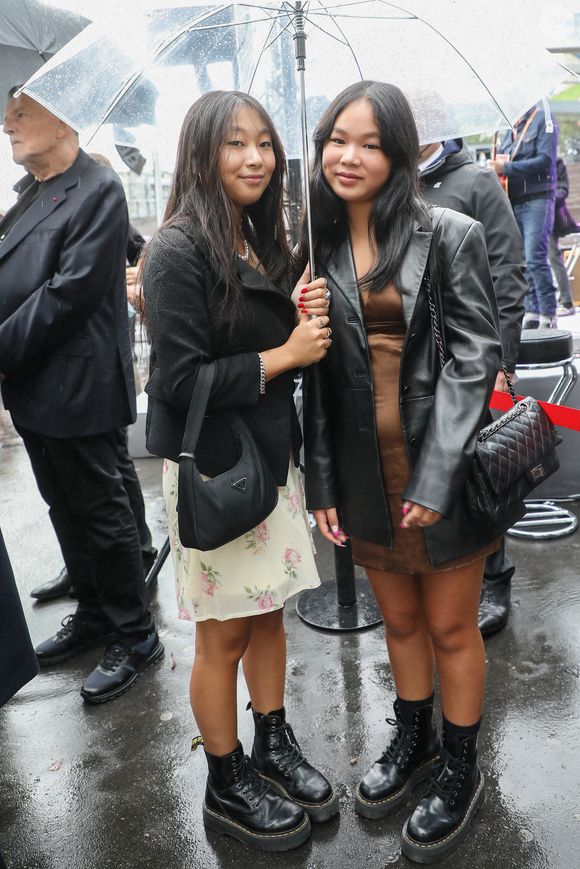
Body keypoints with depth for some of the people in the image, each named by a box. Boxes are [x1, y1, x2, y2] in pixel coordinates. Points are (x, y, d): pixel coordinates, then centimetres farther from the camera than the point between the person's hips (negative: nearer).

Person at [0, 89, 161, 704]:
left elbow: (70, 292, -20)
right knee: (66, 508, 18)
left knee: (101, 511, 3)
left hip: (76, 387, -8)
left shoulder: (97, 191, -12)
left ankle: (134, 636, 20)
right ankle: (93, 614, 36)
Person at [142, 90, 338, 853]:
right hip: (213, 468, -7)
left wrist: (301, 317, -4)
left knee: (269, 612, 17)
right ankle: (227, 787, 28)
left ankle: (273, 746, 38)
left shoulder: (262, 240, 9)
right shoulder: (179, 250, -16)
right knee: (224, 635, 7)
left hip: (272, 455, 7)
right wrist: (285, 354, -16)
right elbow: (181, 380, -20)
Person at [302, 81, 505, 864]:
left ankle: (460, 771, 33)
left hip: (441, 468, -3)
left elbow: (475, 354, -10)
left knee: (450, 628, 10)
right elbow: (316, 372, 5)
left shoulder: (449, 235, -6)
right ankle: (413, 741, 43)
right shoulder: (317, 245, 4)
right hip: (364, 472, 3)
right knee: (399, 620, 19)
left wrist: (436, 476, -16)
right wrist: (322, 483, 3)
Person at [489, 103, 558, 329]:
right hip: (514, 203, 7)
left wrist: (506, 167, -19)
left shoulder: (542, 120, -1)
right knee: (523, 261, 5)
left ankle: (549, 317, -11)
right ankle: (532, 313, 11)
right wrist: (498, 162, -4)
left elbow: (544, 160, -13)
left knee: (535, 259, -15)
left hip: (537, 201, -7)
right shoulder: (512, 128, 19)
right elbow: (499, 158, 21)